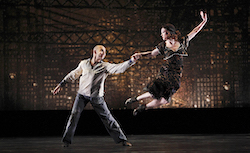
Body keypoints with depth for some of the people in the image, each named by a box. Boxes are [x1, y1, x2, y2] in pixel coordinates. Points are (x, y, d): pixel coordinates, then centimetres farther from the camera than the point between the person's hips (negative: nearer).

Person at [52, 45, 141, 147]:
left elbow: (119, 68, -20)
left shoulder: (105, 66, -6)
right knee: (74, 115, -10)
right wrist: (61, 85, 13)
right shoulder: (84, 64, -1)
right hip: (82, 94, 1)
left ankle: (122, 139, 9)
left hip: (96, 97, -1)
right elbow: (73, 75, 10)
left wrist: (131, 61, -35)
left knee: (107, 118, 1)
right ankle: (66, 140, 3)